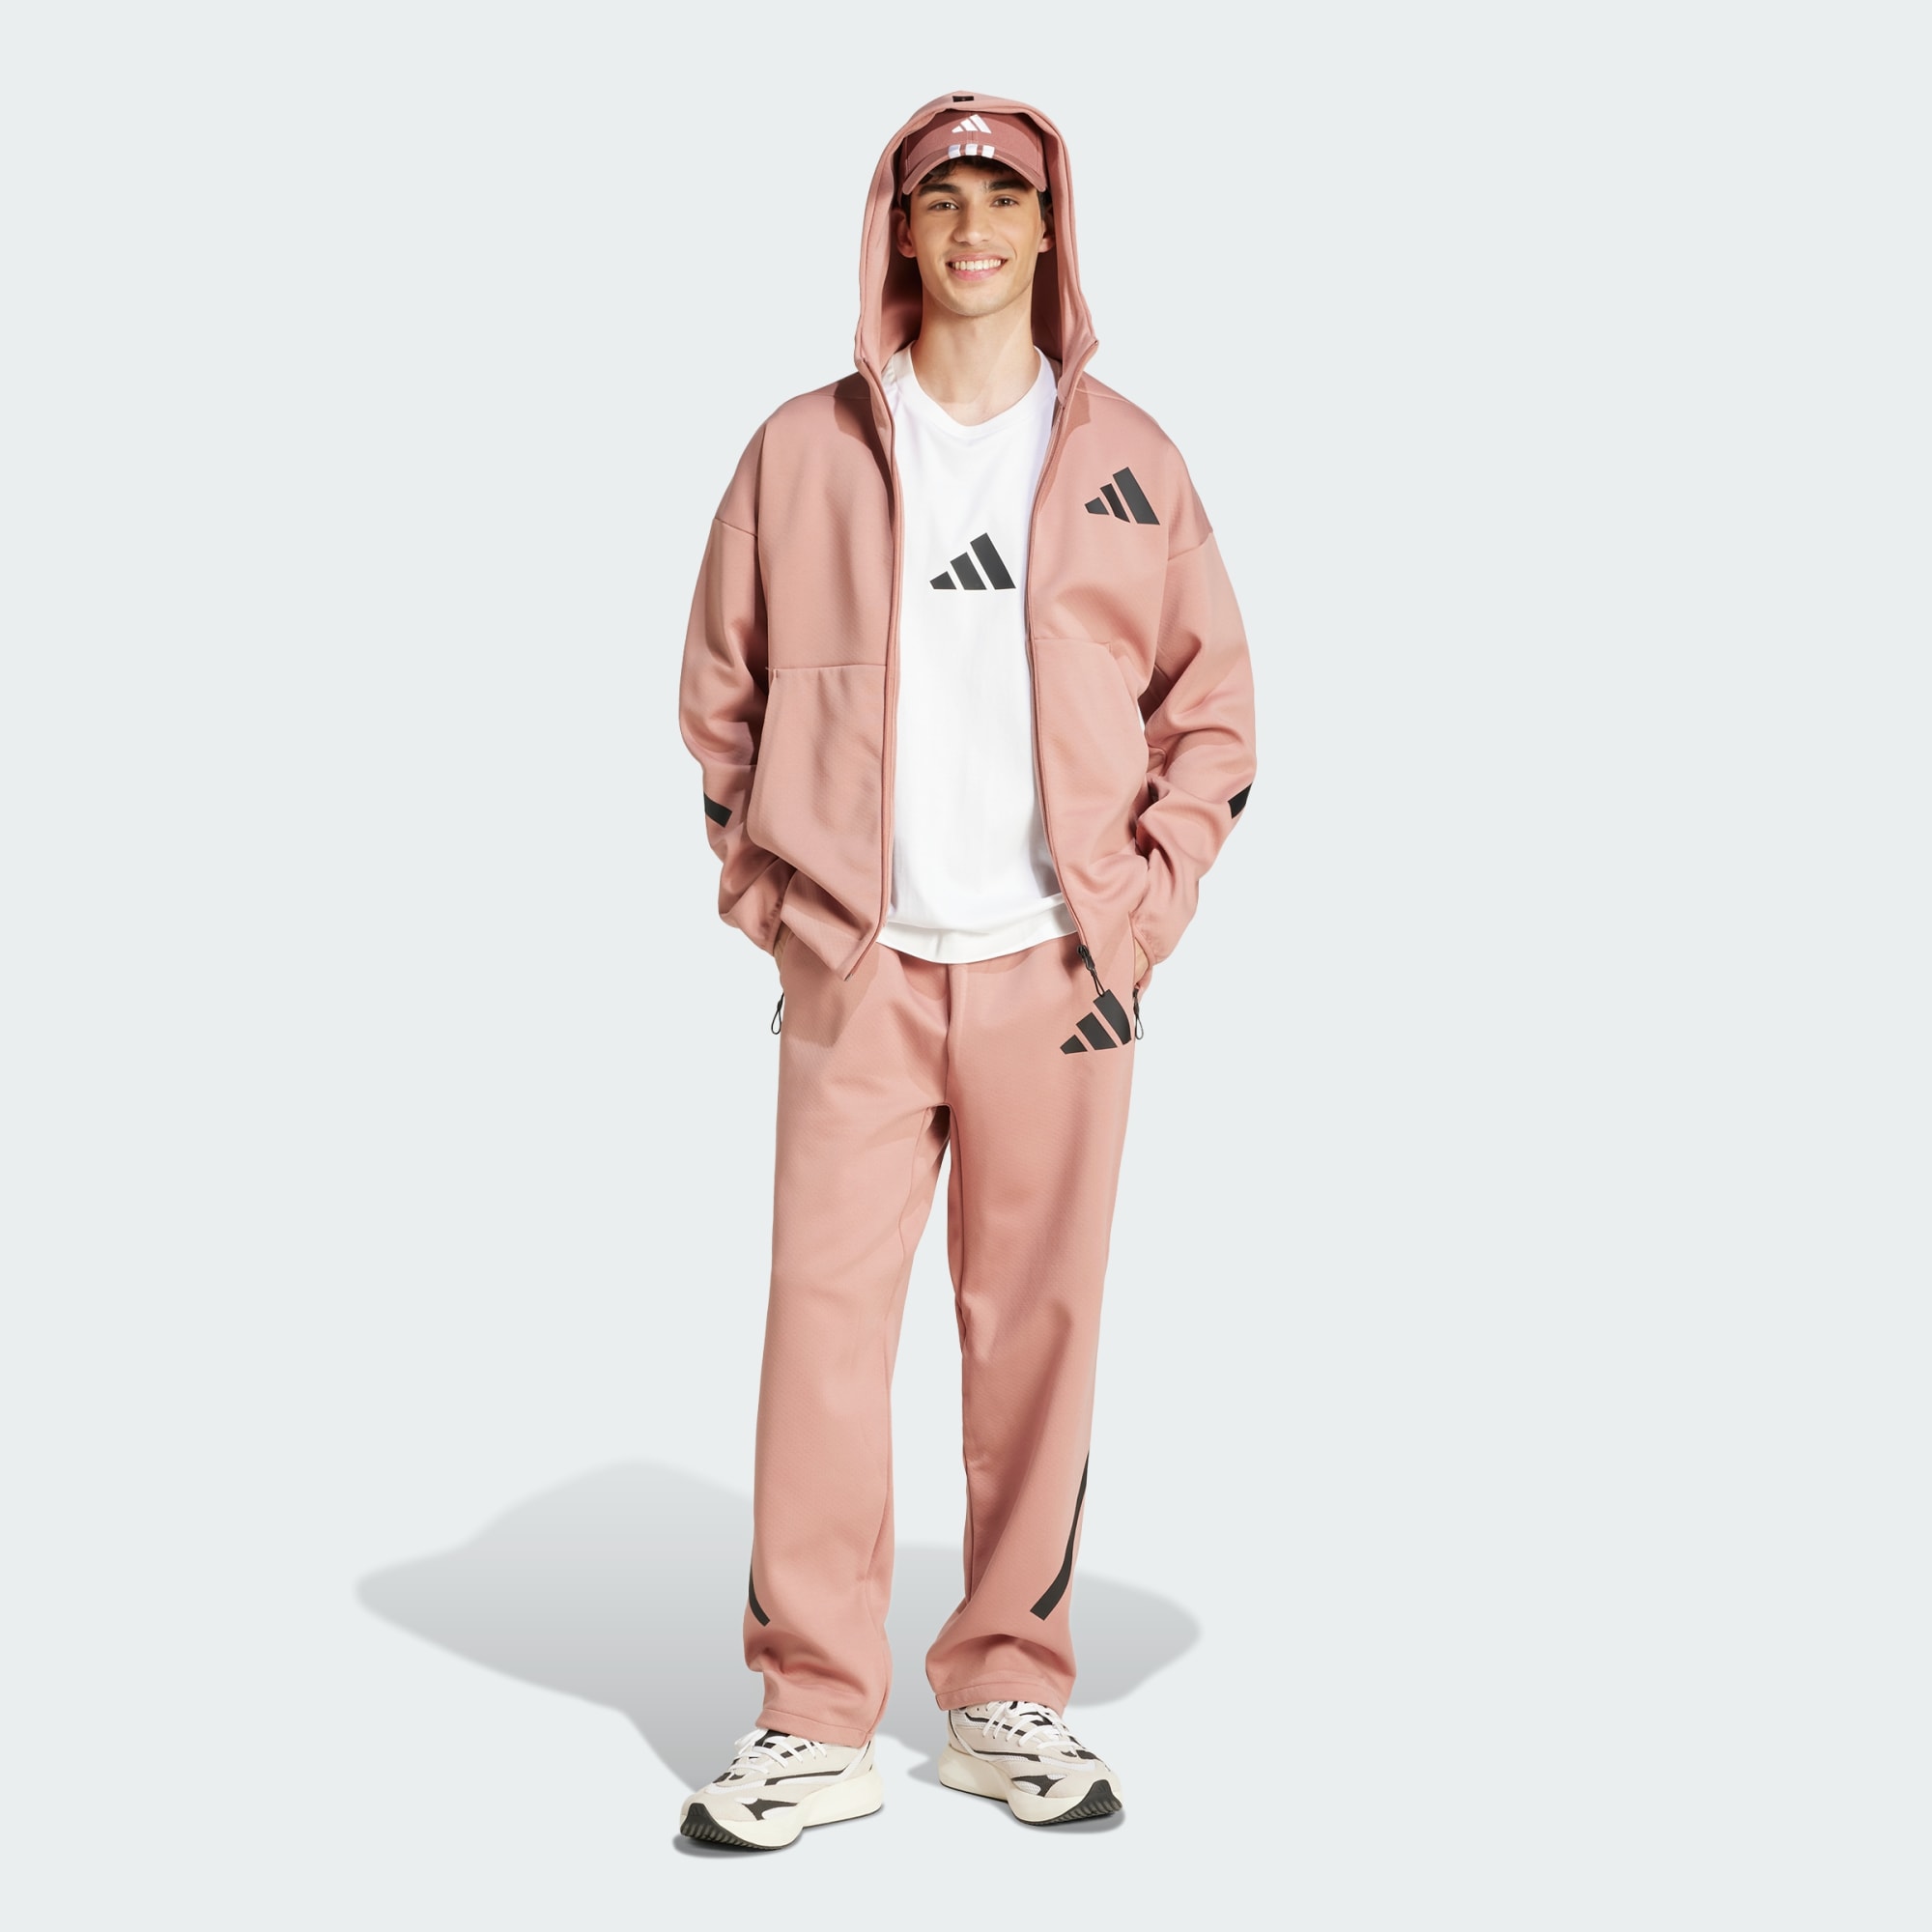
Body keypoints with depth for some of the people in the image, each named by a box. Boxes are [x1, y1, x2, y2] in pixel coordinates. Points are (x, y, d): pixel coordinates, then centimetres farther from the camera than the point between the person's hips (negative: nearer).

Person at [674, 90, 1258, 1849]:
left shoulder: (1129, 459, 8)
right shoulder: (806, 450, 6)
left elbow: (1211, 706, 11)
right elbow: (723, 692, 12)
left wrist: (1144, 913, 1)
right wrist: (770, 901, 3)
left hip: (1054, 971, 1)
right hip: (857, 971, 0)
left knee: (1040, 1323, 4)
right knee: (825, 1314, -4)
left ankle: (1011, 1697, 18)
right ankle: (814, 1720, 6)